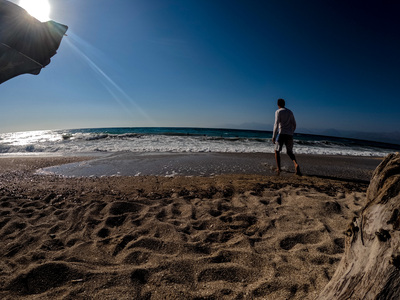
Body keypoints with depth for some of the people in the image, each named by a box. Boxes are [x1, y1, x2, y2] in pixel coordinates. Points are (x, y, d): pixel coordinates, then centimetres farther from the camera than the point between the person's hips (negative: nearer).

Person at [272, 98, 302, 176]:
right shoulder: (290, 112, 17)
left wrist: (273, 136, -10)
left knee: (277, 151, 8)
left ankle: (278, 168, -5)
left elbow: (276, 124, -11)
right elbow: (294, 125, 17)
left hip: (281, 134, -5)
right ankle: (296, 164, -10)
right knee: (290, 152, 16)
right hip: (289, 135, 5)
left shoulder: (278, 112, 0)